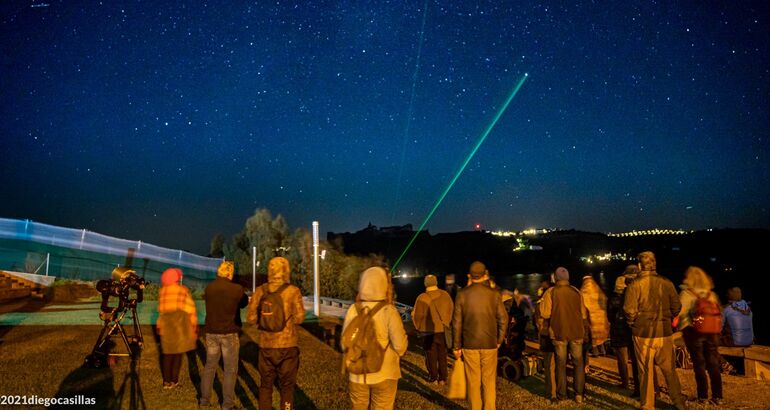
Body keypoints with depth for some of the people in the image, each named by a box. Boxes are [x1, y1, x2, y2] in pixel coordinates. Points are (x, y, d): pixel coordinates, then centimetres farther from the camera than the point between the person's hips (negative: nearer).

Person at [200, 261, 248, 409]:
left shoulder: (209, 288, -1)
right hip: (229, 333, -4)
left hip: (211, 332, 4)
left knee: (210, 366, 17)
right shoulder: (237, 289, -13)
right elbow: (244, 303, 5)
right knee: (230, 369, 7)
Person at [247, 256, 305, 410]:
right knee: (286, 386, 10)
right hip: (287, 345, -2)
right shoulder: (293, 291, -10)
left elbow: (251, 318, -3)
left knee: (265, 384, 17)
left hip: (266, 345, 2)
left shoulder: (260, 291, -2)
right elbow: (299, 317, -12)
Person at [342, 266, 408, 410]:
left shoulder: (353, 310, -9)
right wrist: (394, 355, 7)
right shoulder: (388, 311, -17)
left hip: (358, 374, 3)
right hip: (384, 374, -3)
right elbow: (400, 345, -15)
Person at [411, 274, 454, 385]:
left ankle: (433, 378, 15)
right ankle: (442, 378, 17)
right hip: (443, 330, 3)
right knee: (442, 355, 14)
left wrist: (419, 327, 7)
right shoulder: (445, 295, -5)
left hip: (429, 331, -3)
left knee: (431, 355, 10)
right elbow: (451, 310, 6)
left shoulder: (422, 298, -16)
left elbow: (417, 315, -12)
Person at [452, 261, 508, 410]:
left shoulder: (462, 294, -4)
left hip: (469, 344, 0)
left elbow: (457, 322, -3)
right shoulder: (494, 293, -4)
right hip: (490, 343, 1)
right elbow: (503, 319, -1)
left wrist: (457, 347, 4)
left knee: (473, 382, 7)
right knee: (489, 381, 11)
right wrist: (499, 340, 11)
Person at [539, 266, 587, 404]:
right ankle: (579, 394, 10)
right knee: (578, 363, 12)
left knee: (561, 364, 8)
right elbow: (584, 315, 2)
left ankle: (561, 395, 12)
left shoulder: (550, 293, -8)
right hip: (576, 331, 2)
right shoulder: (576, 292, 0)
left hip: (559, 332, -1)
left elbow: (545, 314, -13)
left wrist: (551, 323, 7)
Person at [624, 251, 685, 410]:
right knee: (669, 370, 16)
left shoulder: (635, 285, -11)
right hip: (664, 333, 3)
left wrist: (632, 324, 4)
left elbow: (629, 311, -15)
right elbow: (676, 307, 2)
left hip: (643, 334, -2)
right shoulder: (666, 283, -2)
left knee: (646, 372, 7)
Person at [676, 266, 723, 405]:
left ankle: (703, 396, 9)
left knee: (699, 364, 5)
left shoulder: (686, 293, -8)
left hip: (693, 332, -4)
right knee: (713, 364, 10)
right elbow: (719, 313, 11)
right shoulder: (711, 294, 7)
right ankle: (717, 396, 13)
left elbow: (680, 312, -15)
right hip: (712, 332, 4)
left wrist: (680, 326, 1)